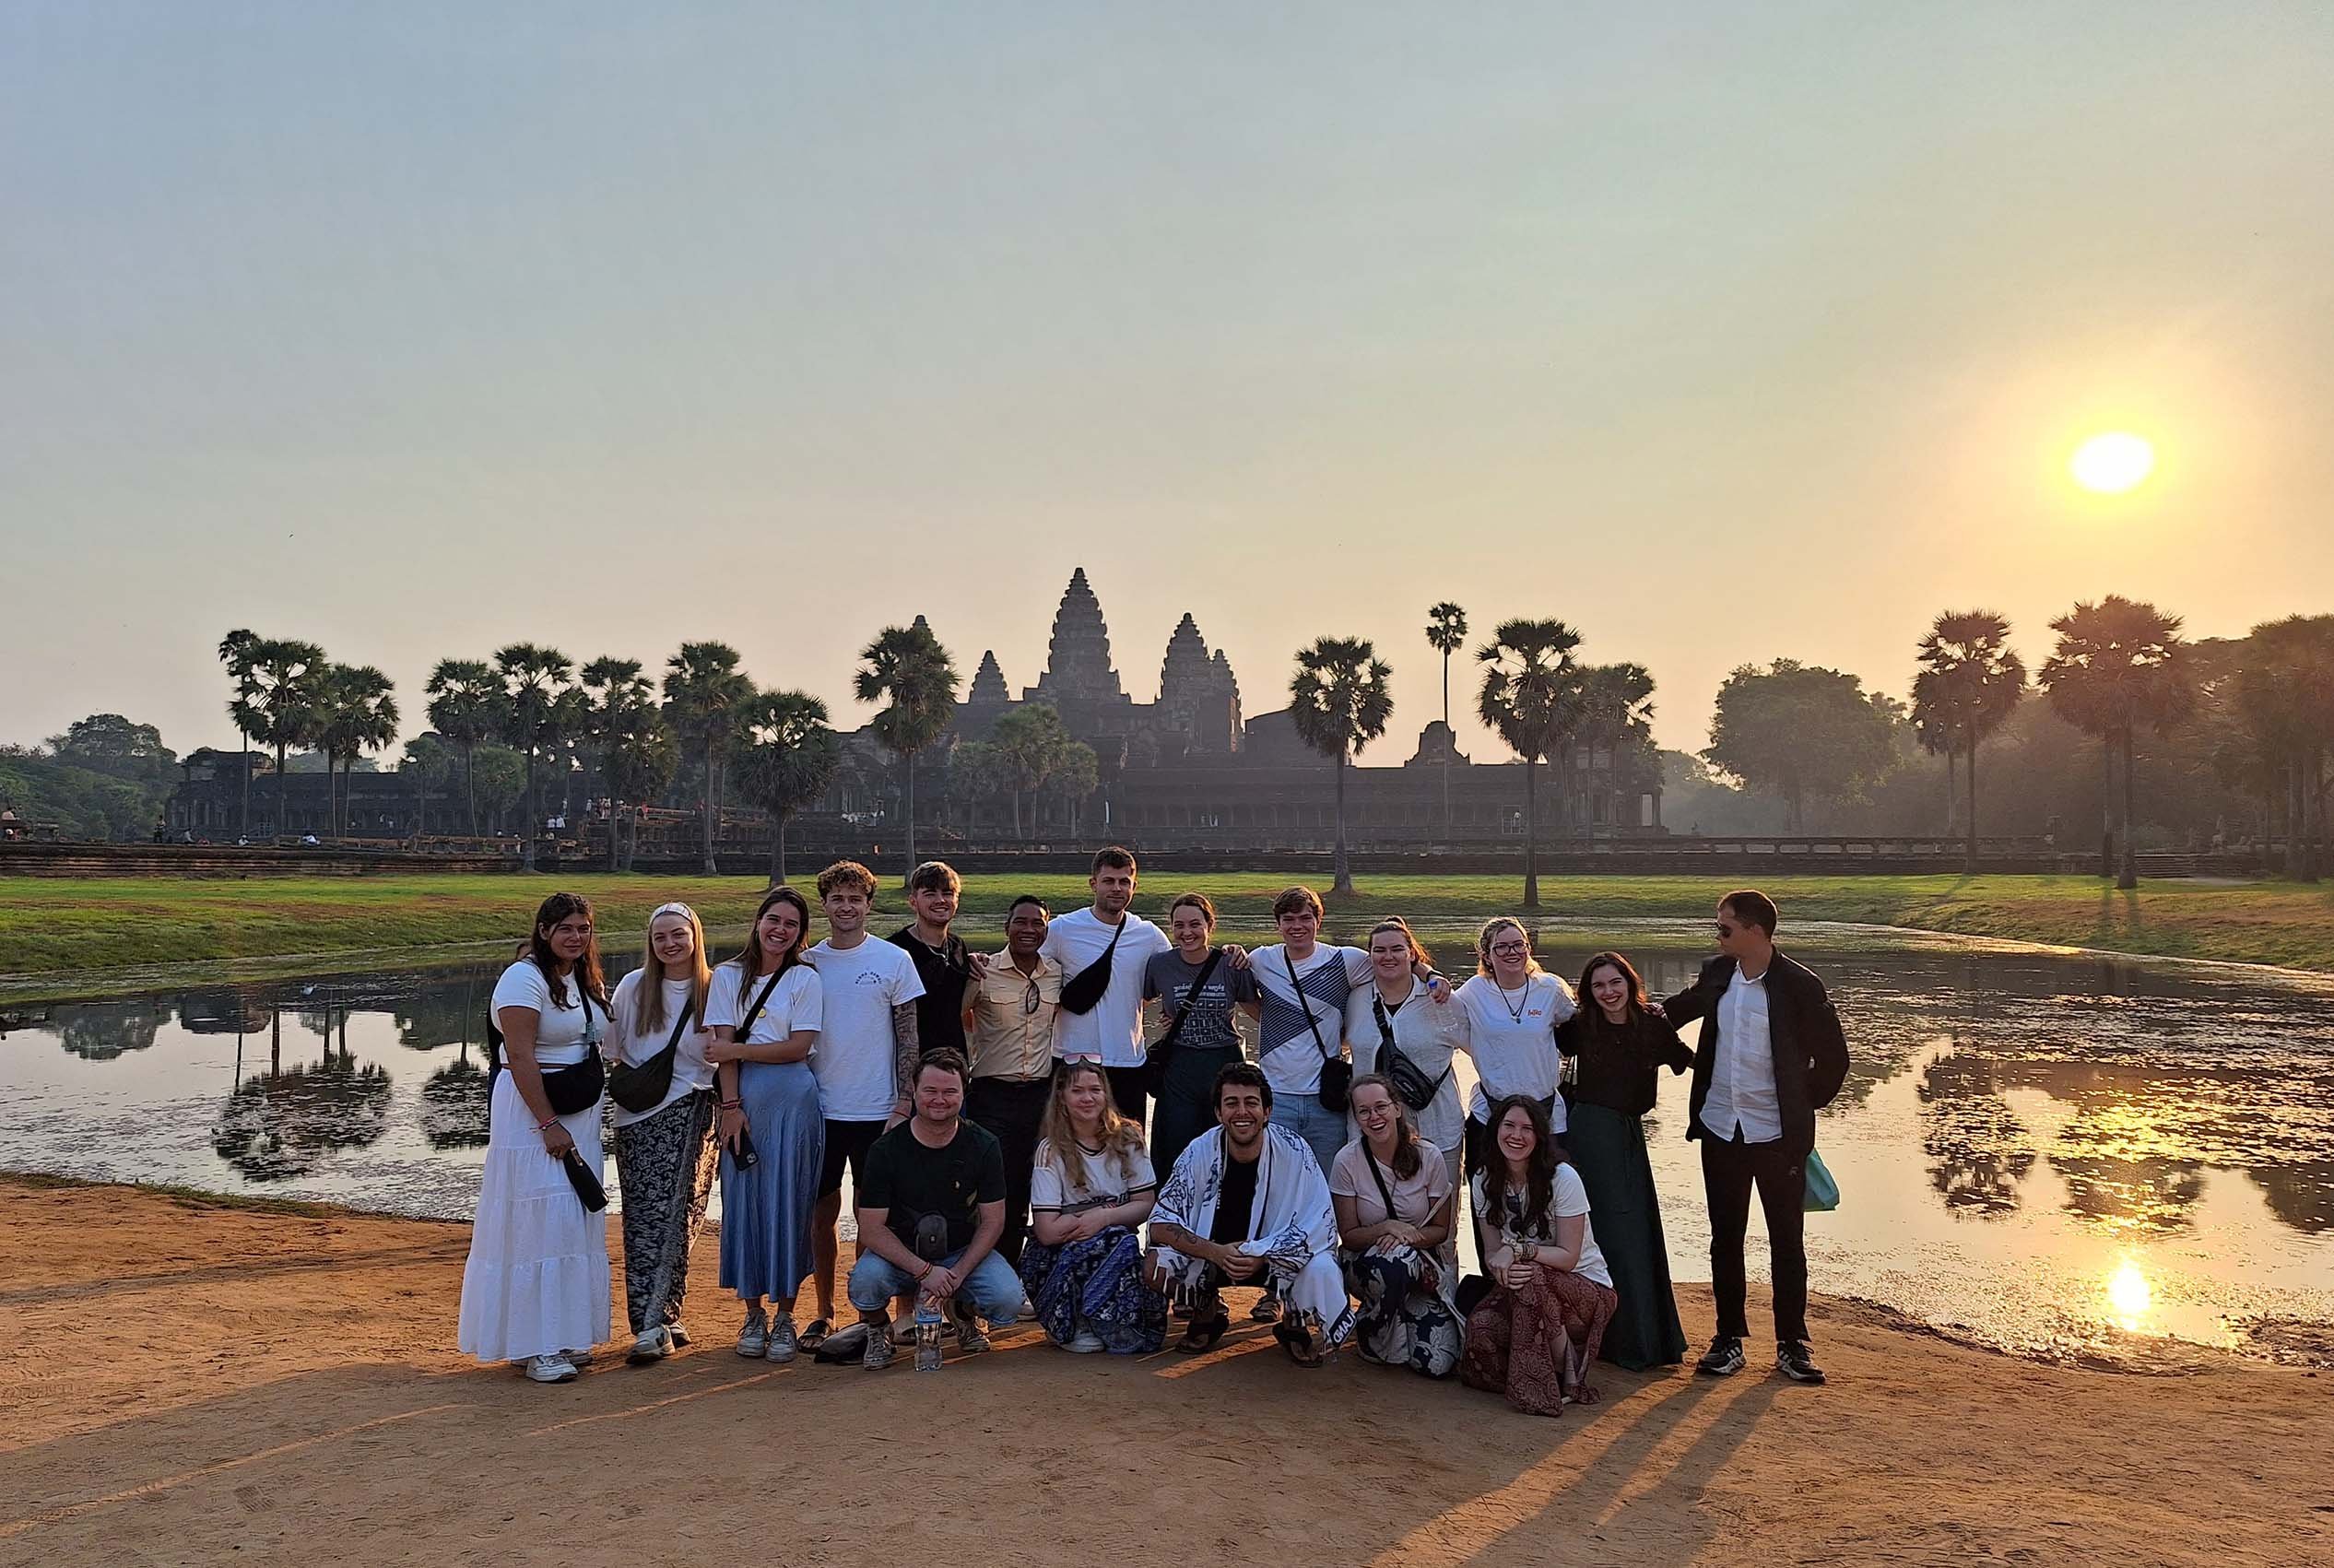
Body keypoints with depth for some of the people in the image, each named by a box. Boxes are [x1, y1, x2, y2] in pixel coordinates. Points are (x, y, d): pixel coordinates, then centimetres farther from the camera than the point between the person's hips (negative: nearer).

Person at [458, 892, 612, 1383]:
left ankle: (565, 1335, 20)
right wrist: (548, 1124, -23)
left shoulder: (588, 982, 14)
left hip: (580, 1116, 9)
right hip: (532, 1112, -9)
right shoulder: (524, 979, -13)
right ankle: (536, 1348, -3)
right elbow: (521, 1057, -19)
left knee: (576, 1223, 11)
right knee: (540, 1223, -9)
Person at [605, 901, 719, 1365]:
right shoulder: (633, 987, 6)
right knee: (646, 1218, -3)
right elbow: (613, 1050, 13)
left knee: (677, 1218, -3)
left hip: (691, 1117, 0)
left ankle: (659, 1322, 3)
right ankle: (654, 1323, 0)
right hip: (640, 1118, 0)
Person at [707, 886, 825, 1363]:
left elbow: (799, 1046, -6)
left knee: (788, 1203, -1)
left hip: (794, 1100, -2)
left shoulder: (806, 979, 3)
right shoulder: (728, 977, 8)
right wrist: (732, 1105, -8)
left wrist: (737, 1050, -7)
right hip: (744, 1101, 2)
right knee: (744, 1202, 3)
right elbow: (724, 1047, 1)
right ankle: (753, 1313, 16)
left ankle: (784, 1316, 9)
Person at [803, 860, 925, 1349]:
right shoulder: (806, 963, 4)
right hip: (820, 1108, 2)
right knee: (822, 1212, 9)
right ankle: (824, 1313, 21)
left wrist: (903, 1104, -7)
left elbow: (909, 1037, 0)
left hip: (877, 1109, -2)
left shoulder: (893, 960, -2)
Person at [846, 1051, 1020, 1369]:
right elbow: (871, 1229, -13)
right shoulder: (886, 1149, -11)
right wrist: (923, 1270, -25)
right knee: (865, 1281, -33)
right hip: (900, 1254, -1)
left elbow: (992, 1222, -4)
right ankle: (877, 1332, 3)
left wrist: (957, 1274, -19)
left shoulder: (983, 1146, -6)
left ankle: (962, 1312, 12)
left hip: (963, 1252, 1)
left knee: (1008, 1300, -25)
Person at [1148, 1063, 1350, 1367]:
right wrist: (1215, 1252, -32)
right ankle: (1207, 1312, 9)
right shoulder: (1200, 1152, -15)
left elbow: (1321, 1227, -19)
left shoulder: (1294, 1151, -18)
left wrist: (1261, 1255, -32)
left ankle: (1294, 1324, 4)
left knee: (1321, 1269, -32)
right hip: (1212, 1253, 1)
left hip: (1277, 1257, -1)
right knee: (1156, 1266, -25)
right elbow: (1161, 1224, -16)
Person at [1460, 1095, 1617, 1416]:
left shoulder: (1562, 1178, -17)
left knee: (1531, 1277, -36)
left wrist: (1517, 1249, -31)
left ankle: (1567, 1379, -15)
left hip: (1587, 1288, -3)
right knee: (1480, 1328, -27)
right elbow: (1492, 1251, 1)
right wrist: (1499, 1267, -23)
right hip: (1525, 1293, 4)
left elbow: (1568, 1257, -16)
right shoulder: (1485, 1182, -2)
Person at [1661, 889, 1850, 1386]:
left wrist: (1801, 1107, 3)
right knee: (1725, 1239, 11)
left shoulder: (1799, 986, -12)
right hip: (1720, 1131, 4)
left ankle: (1792, 1344, 19)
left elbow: (1833, 1058, -3)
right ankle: (1729, 1339, 21)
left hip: (1777, 1136, -4)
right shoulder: (1715, 976, 1)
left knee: (1787, 1242, 7)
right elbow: (1680, 1008, 23)